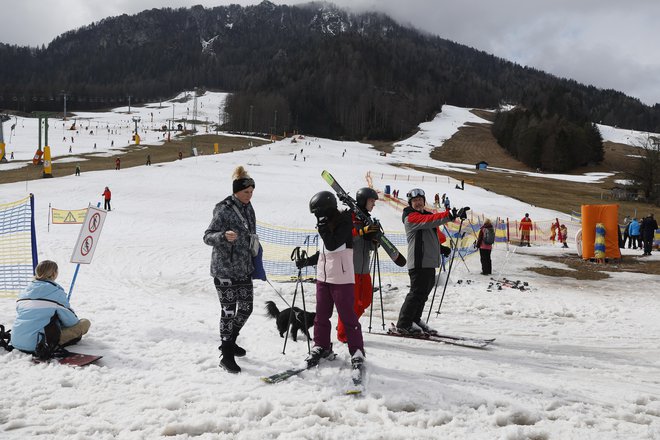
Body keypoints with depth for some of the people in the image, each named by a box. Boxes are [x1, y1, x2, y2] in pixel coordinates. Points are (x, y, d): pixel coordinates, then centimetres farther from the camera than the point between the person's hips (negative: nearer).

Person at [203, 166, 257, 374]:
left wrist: (255, 263, 23)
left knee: (246, 308, 12)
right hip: (225, 269, -7)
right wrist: (224, 236, -37)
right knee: (229, 311, -2)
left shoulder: (248, 209, 9)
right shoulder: (224, 210, -14)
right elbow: (207, 236, -17)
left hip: (243, 269, 8)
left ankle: (229, 341, 35)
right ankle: (227, 356, 9)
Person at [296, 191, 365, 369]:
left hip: (342, 279, -8)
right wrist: (307, 261, 16)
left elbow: (332, 246, -22)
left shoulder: (344, 223, -12)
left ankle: (357, 351, 7)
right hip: (323, 277, 8)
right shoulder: (327, 225, 13)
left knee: (347, 316, -2)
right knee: (321, 315, 11)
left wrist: (323, 229, -23)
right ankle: (321, 347, 24)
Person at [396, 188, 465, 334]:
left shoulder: (426, 215, 22)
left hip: (430, 262, 9)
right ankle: (404, 324, -3)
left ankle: (415, 320, 25)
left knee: (424, 292, 14)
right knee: (417, 292, -9)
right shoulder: (411, 217, -8)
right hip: (419, 262, -9)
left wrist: (440, 248, 19)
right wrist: (452, 215, -32)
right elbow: (431, 220, -24)